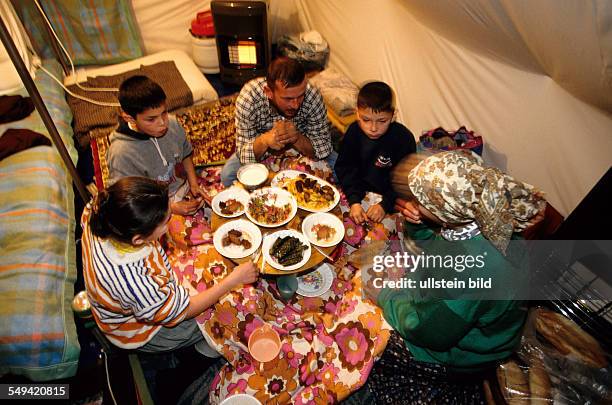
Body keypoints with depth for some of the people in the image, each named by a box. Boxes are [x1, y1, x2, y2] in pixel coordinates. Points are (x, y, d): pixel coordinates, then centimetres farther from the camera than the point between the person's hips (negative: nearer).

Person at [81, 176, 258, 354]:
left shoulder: (99, 214, -31)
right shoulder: (132, 282, -47)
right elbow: (184, 310, -27)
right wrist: (235, 279, -22)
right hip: (139, 332, -6)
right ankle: (209, 349, 42)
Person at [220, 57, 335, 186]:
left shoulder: (313, 96, -31)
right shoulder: (247, 98, -33)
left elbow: (324, 149, -24)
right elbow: (243, 154, -27)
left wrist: (296, 137, -44)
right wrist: (264, 140, -49)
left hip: (301, 147, 1)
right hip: (264, 151, 0)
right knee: (228, 176, -21)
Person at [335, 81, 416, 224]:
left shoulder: (404, 138, -16)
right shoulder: (354, 131, -6)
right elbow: (345, 167, -5)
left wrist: (385, 205, -23)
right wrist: (354, 201, -17)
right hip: (359, 191, 4)